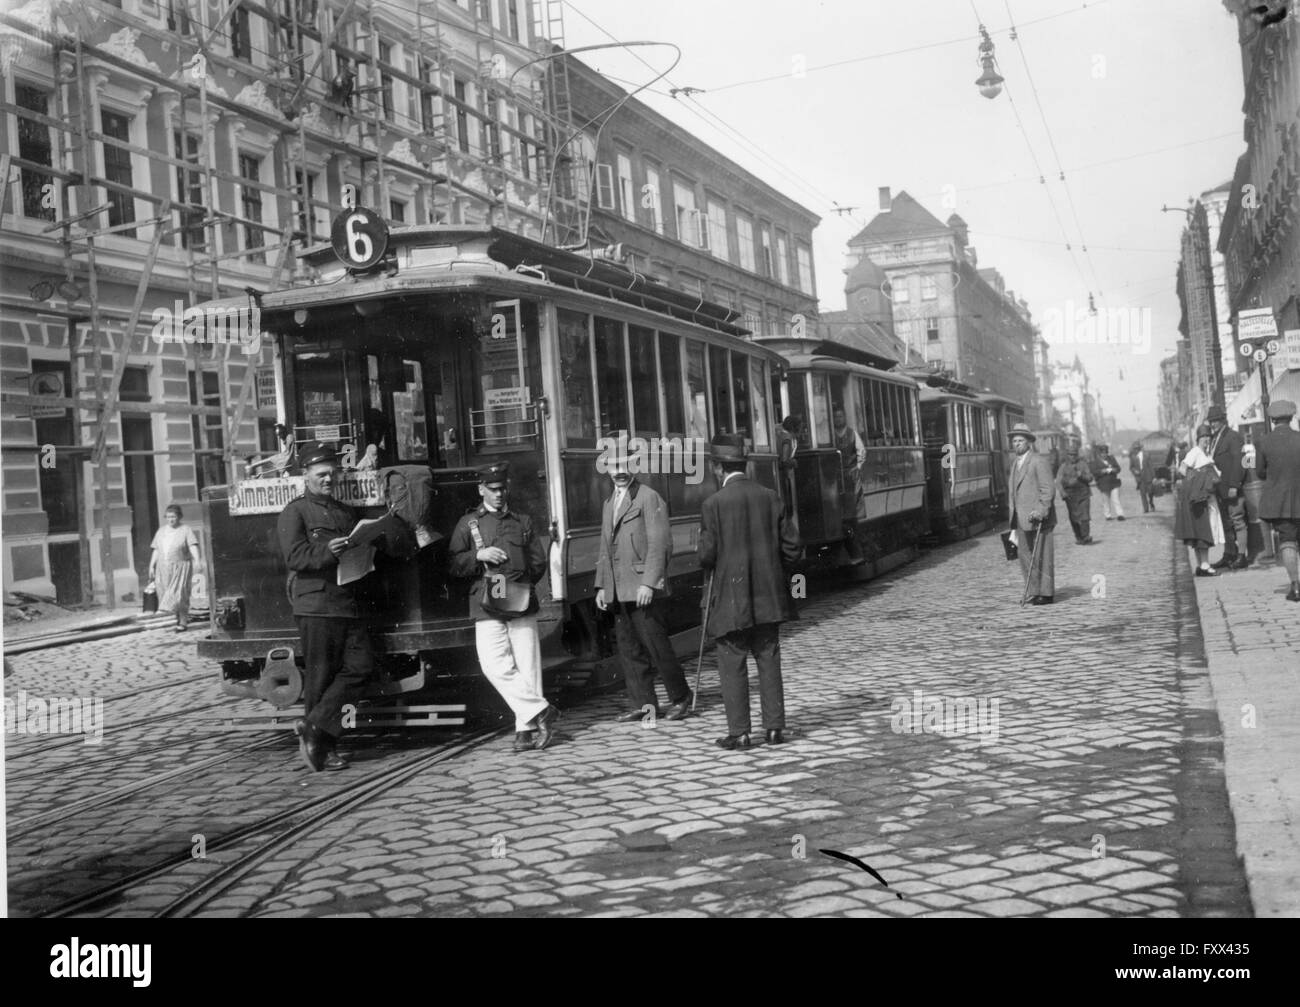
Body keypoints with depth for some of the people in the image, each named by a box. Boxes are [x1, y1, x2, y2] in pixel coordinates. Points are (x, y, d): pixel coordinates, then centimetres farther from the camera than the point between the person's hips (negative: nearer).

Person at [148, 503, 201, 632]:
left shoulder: (186, 530, -2)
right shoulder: (161, 531, 14)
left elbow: (193, 547, -13)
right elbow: (156, 550, 15)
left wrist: (197, 561, -27)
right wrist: (151, 566, 10)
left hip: (180, 568, -5)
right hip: (163, 568, 5)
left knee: (180, 595, -10)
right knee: (166, 595, 5)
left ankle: (183, 622, -5)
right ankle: (180, 617, 21)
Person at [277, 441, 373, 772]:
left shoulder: (346, 512, 22)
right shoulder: (295, 512, 0)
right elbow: (294, 557, -12)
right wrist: (327, 552, -27)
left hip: (347, 602, 7)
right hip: (315, 605, -6)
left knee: (361, 664, -6)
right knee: (320, 678, -2)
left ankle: (314, 727, 0)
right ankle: (324, 748, 6)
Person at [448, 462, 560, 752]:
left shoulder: (523, 522, 17)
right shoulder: (468, 523, 11)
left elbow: (539, 562, 16)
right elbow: (453, 565, 5)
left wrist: (521, 583, 4)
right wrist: (479, 556, -10)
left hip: (522, 605, 1)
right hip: (486, 607, -1)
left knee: (527, 666, -2)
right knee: (495, 665, -15)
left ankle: (526, 727, 4)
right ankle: (540, 711, -7)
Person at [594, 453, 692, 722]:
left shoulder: (649, 498, -6)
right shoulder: (609, 504, 19)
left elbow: (659, 544, -13)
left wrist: (648, 582, -19)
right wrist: (602, 586, 15)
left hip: (645, 590, -7)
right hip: (619, 592, 7)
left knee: (656, 645, -5)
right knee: (629, 648, 7)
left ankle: (680, 697, 10)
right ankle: (642, 703, 14)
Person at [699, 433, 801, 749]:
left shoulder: (714, 504, -10)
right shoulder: (770, 497, 2)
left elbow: (707, 554, -11)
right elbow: (791, 545, 2)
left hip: (730, 597, -4)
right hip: (768, 596, 4)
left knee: (732, 664, 3)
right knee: (769, 661, 10)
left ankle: (739, 732, 5)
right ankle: (774, 727, 13)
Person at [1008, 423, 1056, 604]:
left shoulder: (1040, 461, -7)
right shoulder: (1016, 463, 18)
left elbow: (1048, 489, -13)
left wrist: (1041, 511, -24)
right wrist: (1014, 521, 19)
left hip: (1038, 517, -8)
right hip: (1022, 520, 8)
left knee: (1042, 556, -2)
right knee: (1025, 557, 7)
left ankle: (1046, 593, 3)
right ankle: (1034, 593, 13)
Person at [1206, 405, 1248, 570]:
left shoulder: (1233, 436, -8)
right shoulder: (1213, 438, 17)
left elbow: (1237, 462, -14)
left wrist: (1234, 486, -19)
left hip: (1232, 488, -8)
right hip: (1220, 488, 8)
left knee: (1237, 521, -5)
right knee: (1226, 523, 11)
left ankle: (1242, 556, -3)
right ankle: (1229, 555, 16)